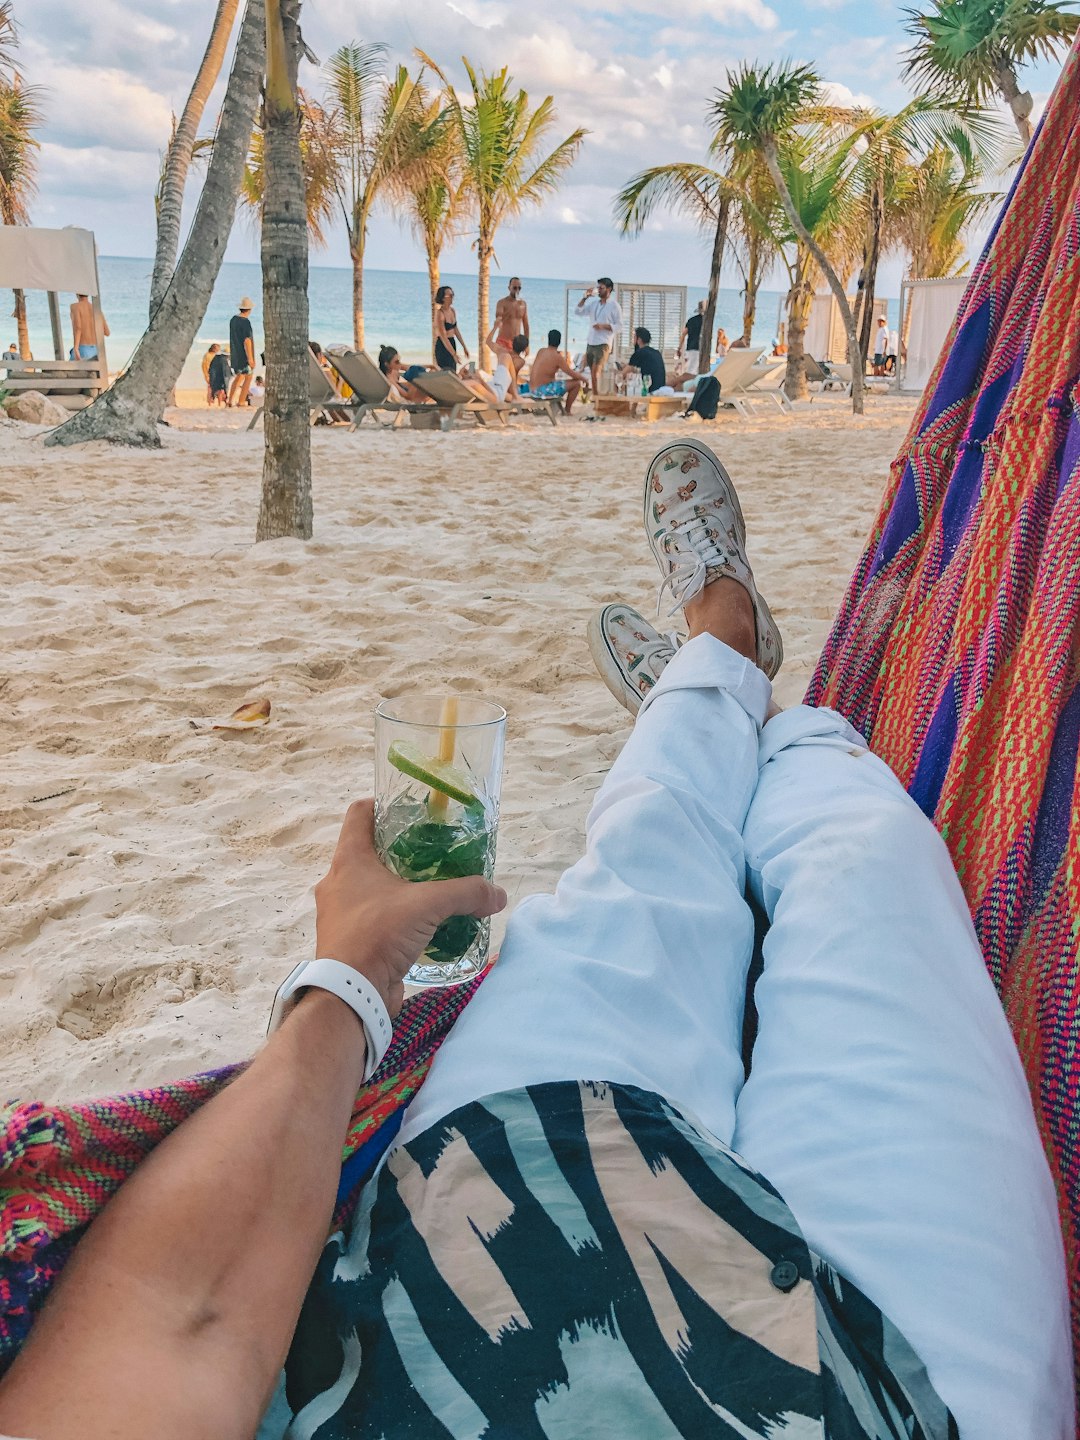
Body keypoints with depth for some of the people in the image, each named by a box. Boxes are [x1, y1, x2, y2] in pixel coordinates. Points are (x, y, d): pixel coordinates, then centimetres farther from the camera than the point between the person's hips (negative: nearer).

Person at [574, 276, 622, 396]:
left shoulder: (614, 306, -3)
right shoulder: (593, 303, 12)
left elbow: (619, 326, -6)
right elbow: (577, 311, 7)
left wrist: (603, 326, -18)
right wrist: (585, 298, -5)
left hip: (603, 344, -6)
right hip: (590, 343, 6)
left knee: (596, 372, -17)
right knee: (593, 373, 8)